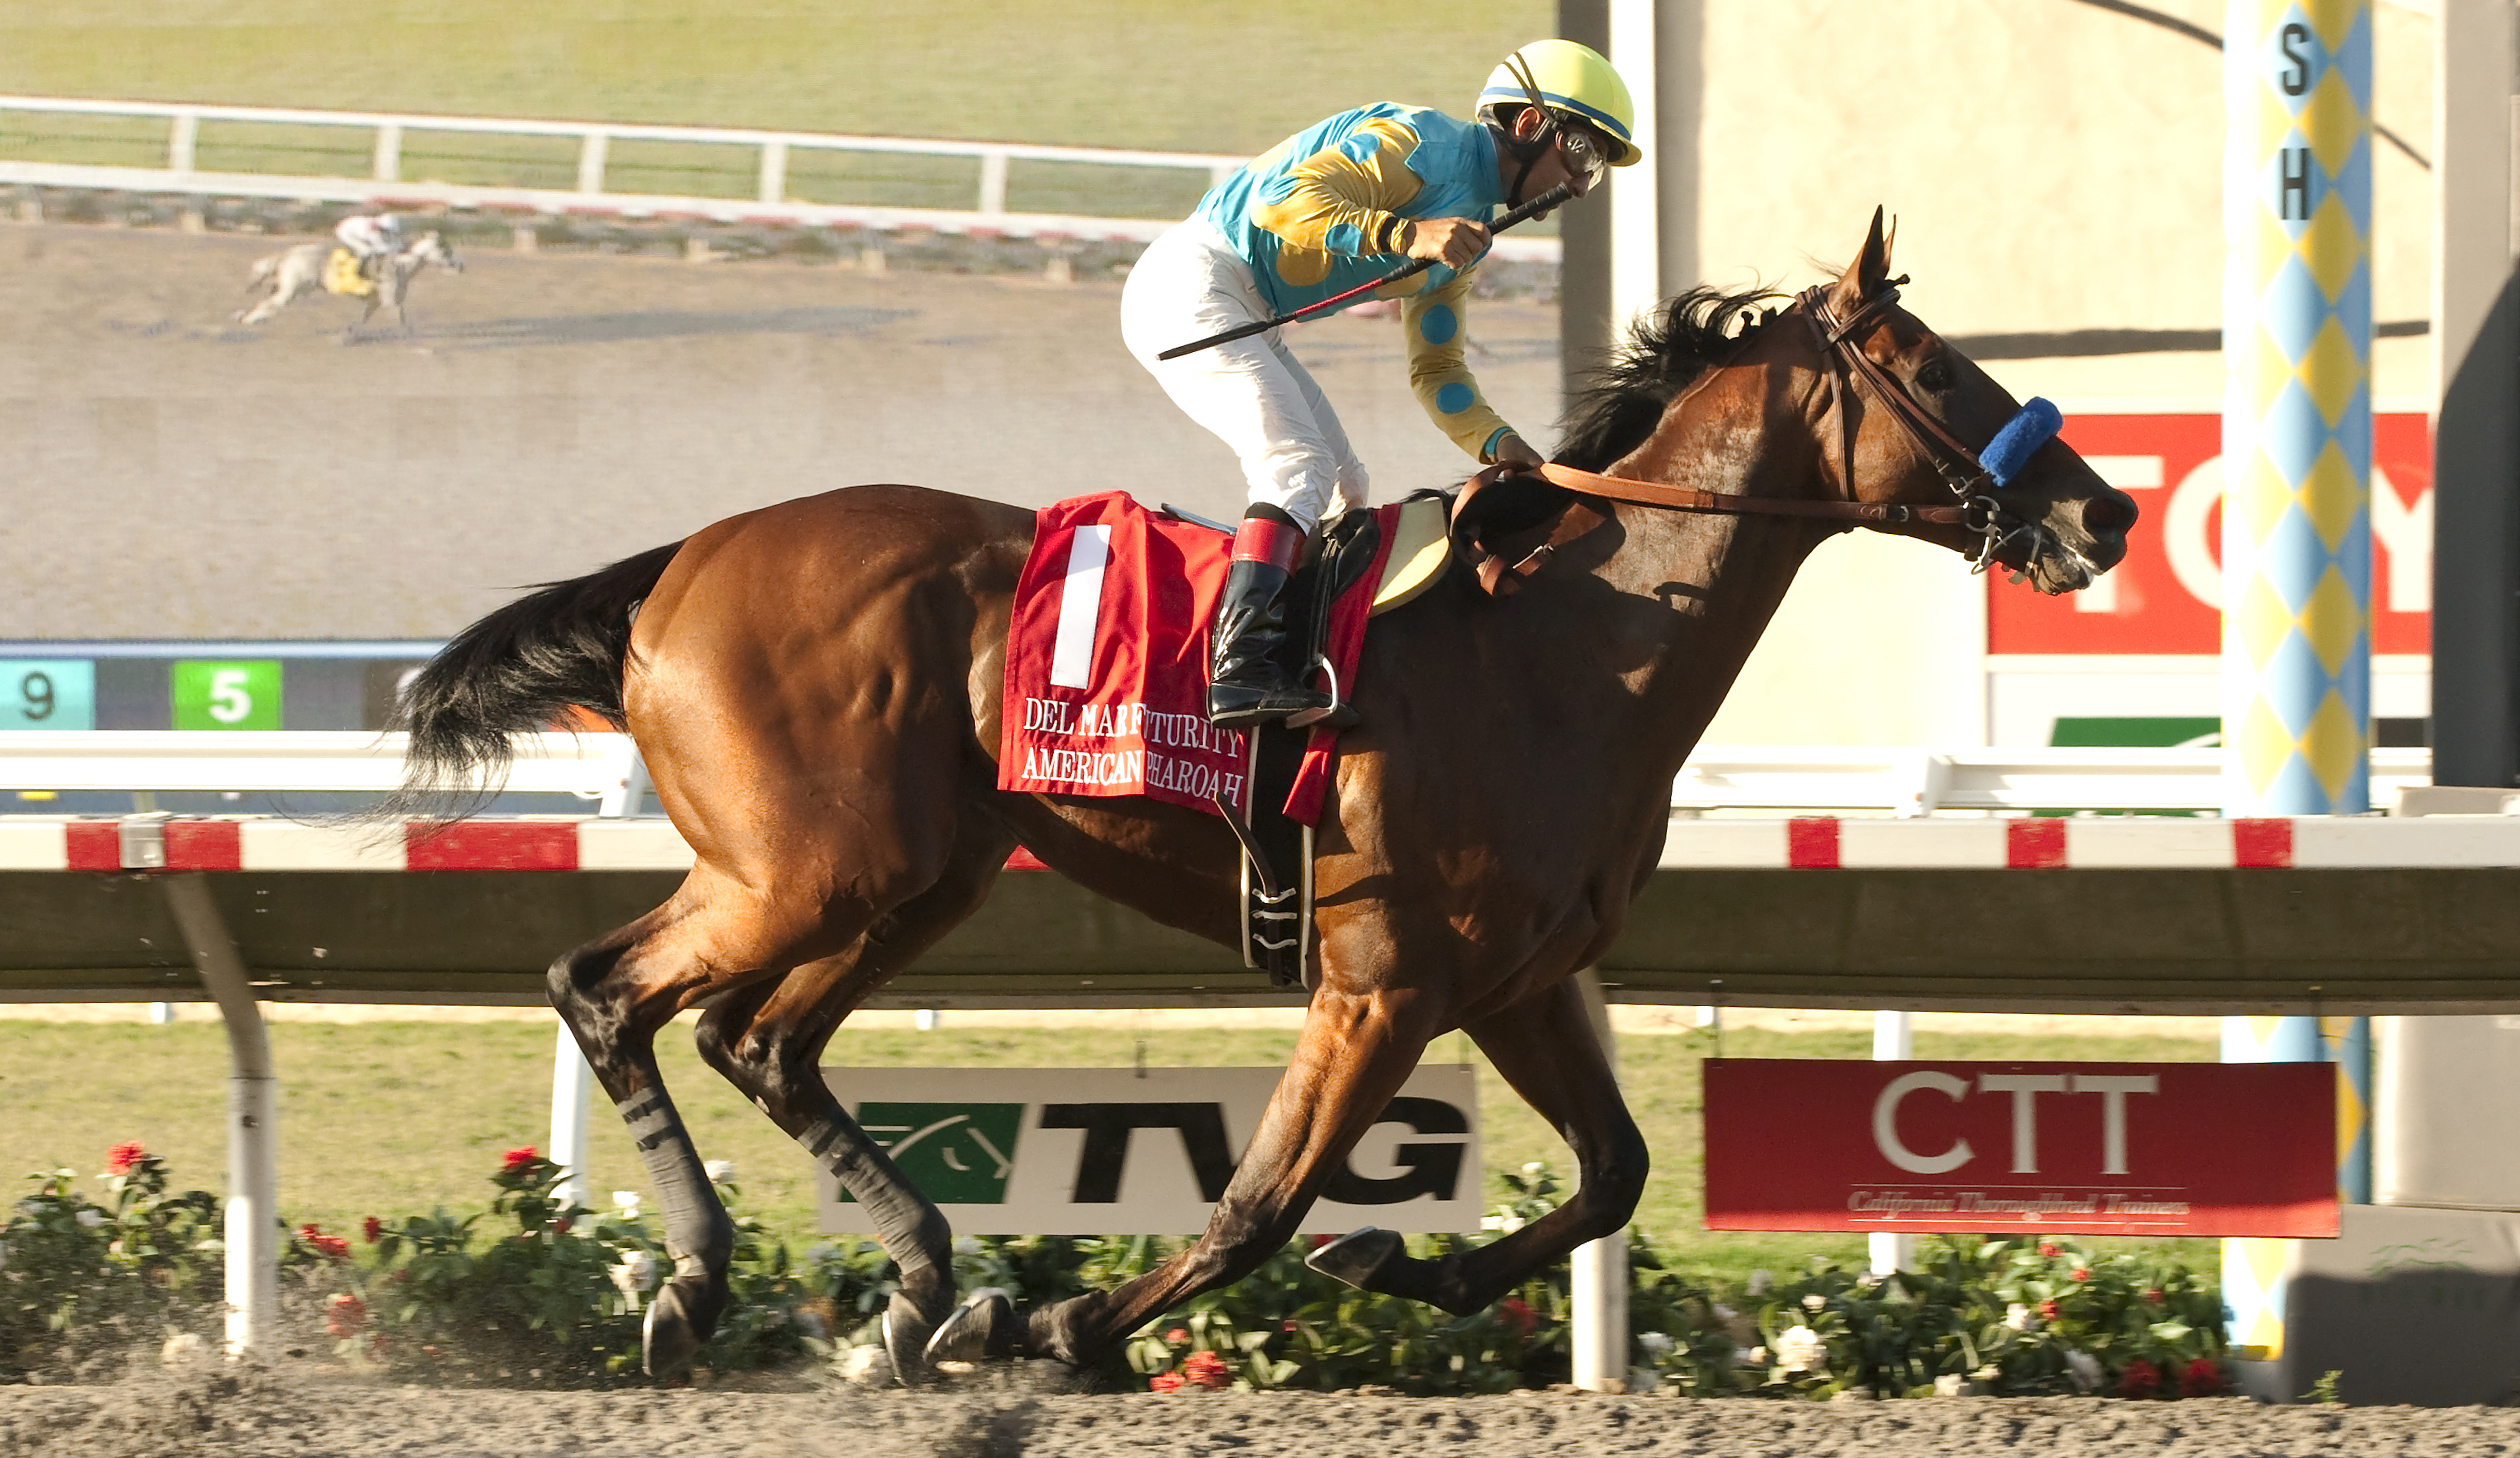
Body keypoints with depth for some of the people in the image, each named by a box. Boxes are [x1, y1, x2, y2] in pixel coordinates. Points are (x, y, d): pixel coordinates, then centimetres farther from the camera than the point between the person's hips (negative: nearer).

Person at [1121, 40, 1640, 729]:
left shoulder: (1467, 230, 17)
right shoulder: (1425, 144, -15)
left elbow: (1435, 367, 18)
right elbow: (1283, 203, -27)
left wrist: (1494, 440, -2)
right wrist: (1406, 235, -39)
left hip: (1244, 321, 11)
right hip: (1190, 284, -11)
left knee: (1343, 489, 11)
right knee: (1299, 466, -22)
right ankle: (1242, 667, -32)